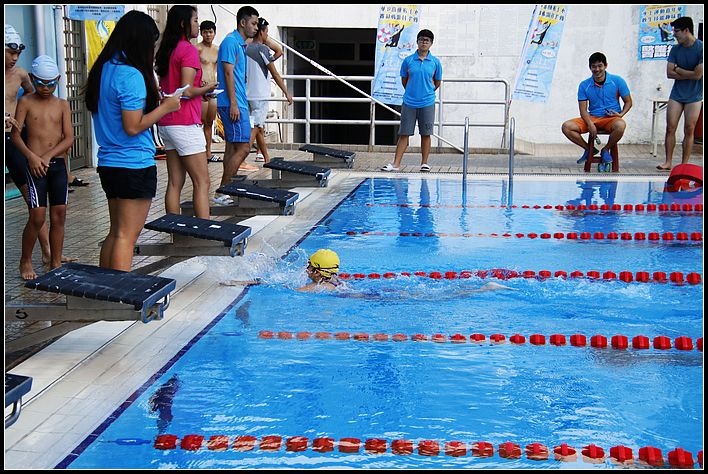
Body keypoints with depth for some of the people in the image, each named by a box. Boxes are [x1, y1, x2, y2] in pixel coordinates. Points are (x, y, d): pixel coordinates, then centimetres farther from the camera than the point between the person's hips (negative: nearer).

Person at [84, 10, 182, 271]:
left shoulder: (103, 69, 10)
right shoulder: (131, 75, -17)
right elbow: (133, 126, -19)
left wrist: (152, 102, 15)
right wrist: (164, 107, -9)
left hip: (108, 163, 9)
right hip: (134, 165, -9)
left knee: (115, 232, 16)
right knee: (126, 236, -3)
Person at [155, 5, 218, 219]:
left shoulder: (166, 50, 14)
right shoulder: (188, 50, -11)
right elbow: (187, 91, -19)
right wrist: (206, 88, -1)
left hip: (167, 124, 8)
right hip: (185, 124, -8)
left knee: (175, 182, 9)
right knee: (202, 182, -5)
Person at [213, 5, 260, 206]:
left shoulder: (240, 44, 18)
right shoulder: (231, 42, -12)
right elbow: (228, 73, -17)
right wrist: (233, 103, -21)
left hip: (238, 103, 10)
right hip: (233, 103, -10)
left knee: (232, 147, 11)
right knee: (243, 147, -12)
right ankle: (222, 192, -9)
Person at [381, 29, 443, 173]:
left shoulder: (435, 62, 2)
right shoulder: (408, 61, 2)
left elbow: (437, 83, 12)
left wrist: (427, 92, 12)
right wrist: (412, 92, 12)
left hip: (427, 103, 0)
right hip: (409, 102, 0)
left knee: (426, 134, 4)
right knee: (404, 134, 1)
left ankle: (424, 163, 13)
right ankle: (396, 163, 2)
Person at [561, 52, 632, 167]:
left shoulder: (617, 81, -2)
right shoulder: (584, 85, 1)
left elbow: (628, 102, 7)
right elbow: (583, 109, -2)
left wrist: (621, 114, -14)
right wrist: (590, 124, -20)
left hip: (611, 118, -2)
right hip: (592, 118, 2)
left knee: (620, 125, -39)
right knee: (567, 127, -22)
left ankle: (606, 149, -8)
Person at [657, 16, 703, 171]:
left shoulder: (701, 48, -11)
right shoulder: (675, 50, 3)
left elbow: (697, 74, -17)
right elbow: (669, 73, -3)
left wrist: (678, 69, -6)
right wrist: (688, 74, -12)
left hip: (694, 96, -4)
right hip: (676, 94, 4)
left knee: (689, 130, -2)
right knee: (670, 128, -1)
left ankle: (684, 165, 4)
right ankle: (668, 162, 6)